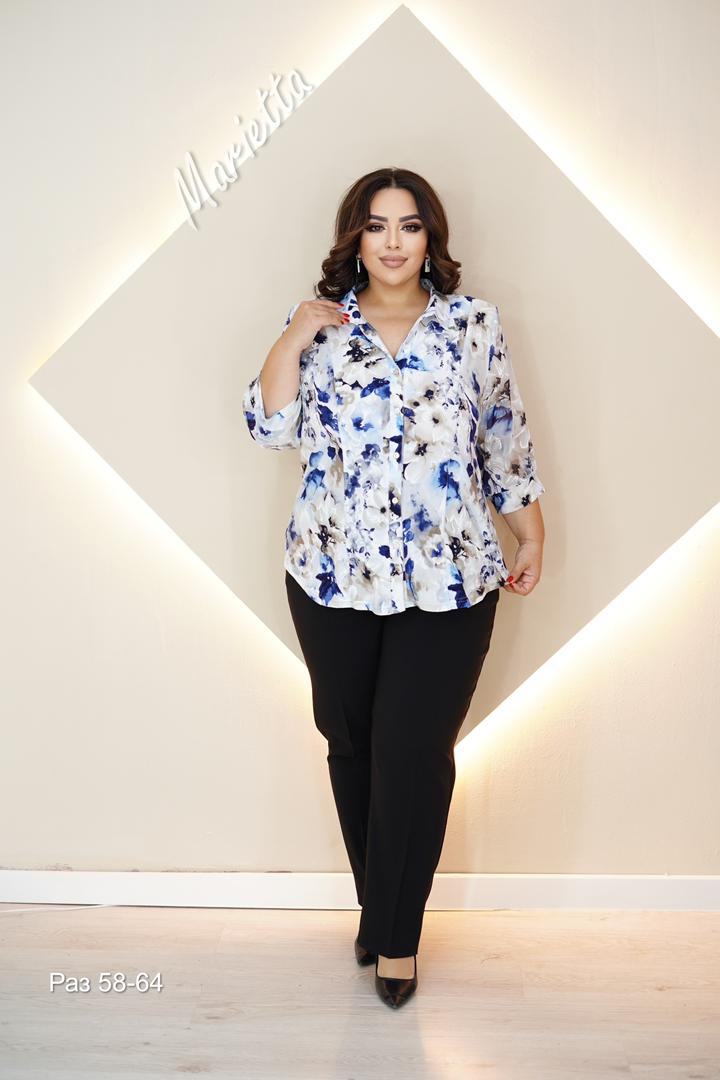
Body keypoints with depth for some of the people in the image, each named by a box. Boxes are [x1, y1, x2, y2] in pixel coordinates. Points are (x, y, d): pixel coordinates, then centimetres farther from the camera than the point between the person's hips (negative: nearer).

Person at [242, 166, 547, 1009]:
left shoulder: (473, 322, 5)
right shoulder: (318, 323, 7)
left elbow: (506, 436, 9)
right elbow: (270, 426, -2)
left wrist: (531, 533, 8)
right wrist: (295, 334, -10)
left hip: (448, 580, -1)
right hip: (334, 574, 2)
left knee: (414, 751, -2)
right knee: (351, 744, 11)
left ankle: (394, 933, 19)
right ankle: (381, 911, 33)